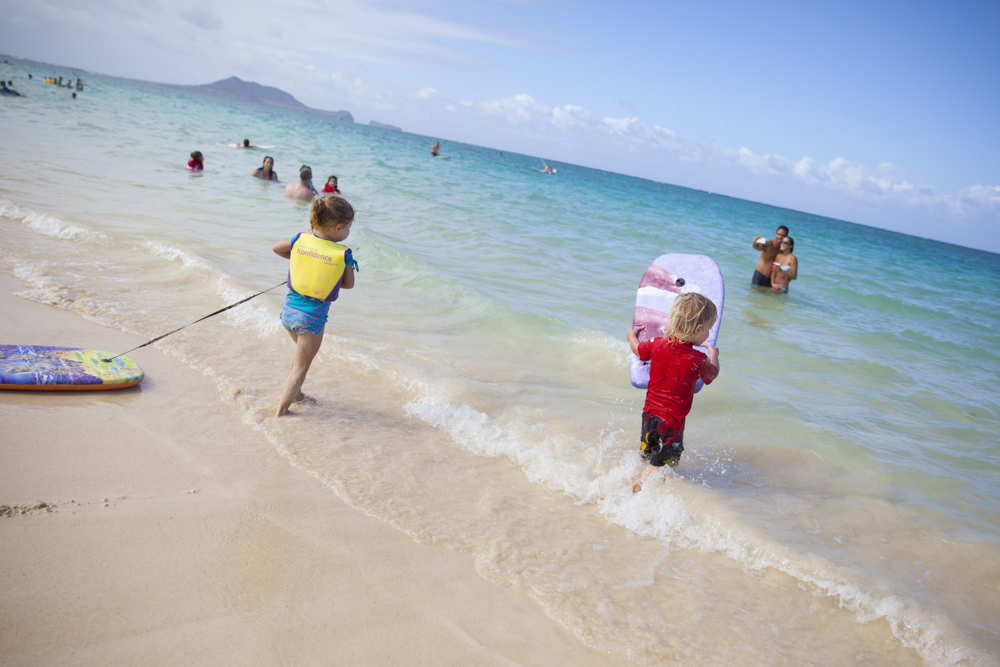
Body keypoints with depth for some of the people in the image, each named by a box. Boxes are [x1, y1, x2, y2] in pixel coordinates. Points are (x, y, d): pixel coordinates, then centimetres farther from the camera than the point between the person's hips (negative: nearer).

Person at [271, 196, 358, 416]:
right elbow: (348, 284, 0)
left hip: (290, 309, 5)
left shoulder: (300, 239, -3)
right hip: (314, 315, -5)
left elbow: (275, 248, 15)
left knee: (302, 351, 31)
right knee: (301, 366, 9)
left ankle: (295, 394, 45)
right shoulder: (343, 254, -14)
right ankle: (281, 411, 10)